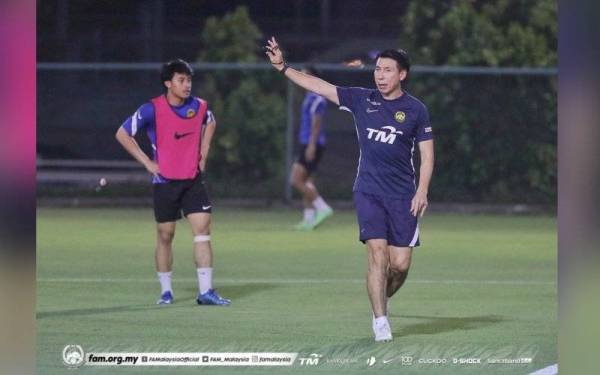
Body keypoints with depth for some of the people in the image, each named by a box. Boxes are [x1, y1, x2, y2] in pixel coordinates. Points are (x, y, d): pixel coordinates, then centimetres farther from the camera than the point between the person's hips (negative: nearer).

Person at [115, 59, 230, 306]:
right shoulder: (152, 110, -12)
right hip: (165, 181, -3)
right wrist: (147, 162, -7)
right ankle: (166, 291, 17)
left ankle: (205, 291, -8)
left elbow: (210, 123, 24)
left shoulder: (199, 107, 0)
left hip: (193, 179, 3)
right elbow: (122, 134, -5)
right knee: (165, 236, 4)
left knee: (202, 230, -8)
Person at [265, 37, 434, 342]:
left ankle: (382, 300, 29)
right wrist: (282, 67, -4)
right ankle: (380, 321, -9)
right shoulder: (361, 99, 4)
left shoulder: (416, 110, 1)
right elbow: (319, 86, 2)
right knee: (377, 252, -14)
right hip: (368, 191, 0)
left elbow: (427, 154, 2)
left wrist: (422, 192, -8)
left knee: (400, 264, -2)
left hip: (403, 196, 0)